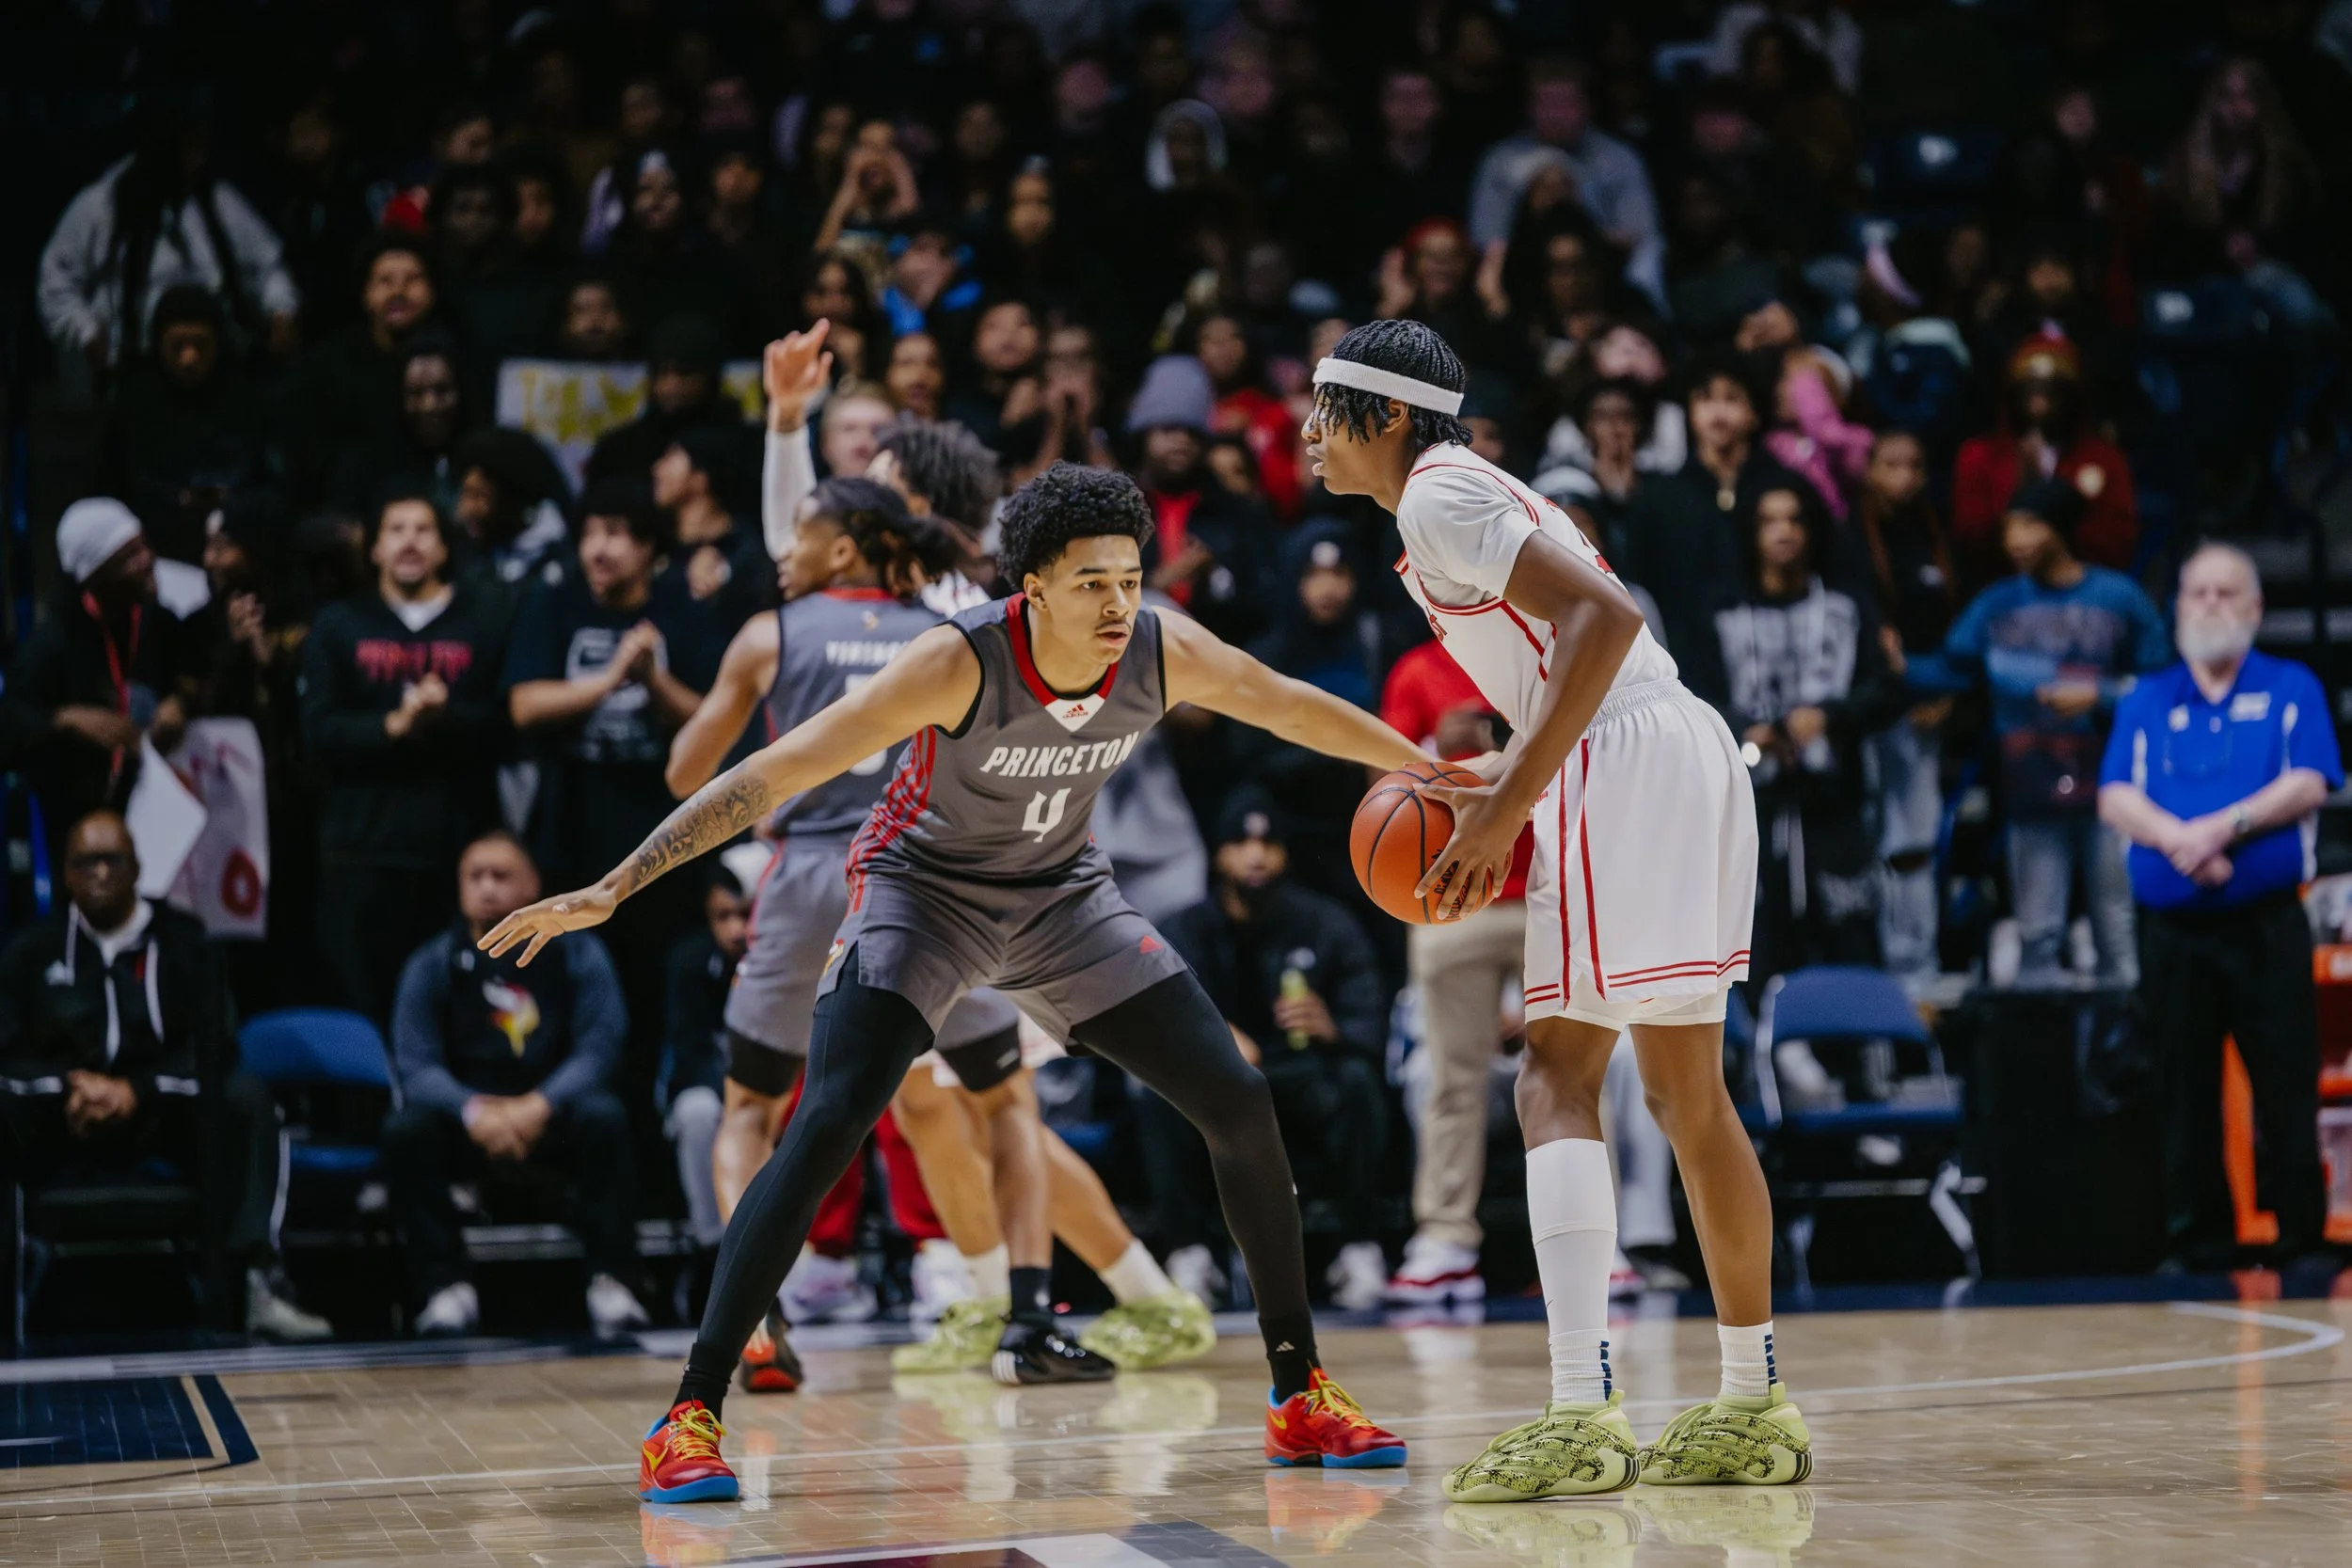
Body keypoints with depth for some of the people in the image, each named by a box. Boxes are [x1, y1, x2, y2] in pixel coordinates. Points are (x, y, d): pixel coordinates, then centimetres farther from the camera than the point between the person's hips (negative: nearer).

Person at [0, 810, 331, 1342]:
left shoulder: (182, 940, 4)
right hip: (59, 1127, 0)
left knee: (245, 1096, -29)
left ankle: (260, 1282, -37)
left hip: (160, 1116, 0)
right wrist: (69, 1087, -20)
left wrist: (137, 1092, -18)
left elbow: (213, 1045, -3)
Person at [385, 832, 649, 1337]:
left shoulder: (576, 954, -2)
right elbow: (416, 1066, -9)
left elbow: (599, 1049, -10)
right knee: (405, 1130, -29)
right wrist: (473, 1110, -29)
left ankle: (609, 1281, -28)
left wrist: (541, 1105, -28)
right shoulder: (431, 965, -1)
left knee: (604, 1117, -32)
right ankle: (445, 1286, -22)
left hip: (553, 1115, -1)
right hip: (469, 1121, 1)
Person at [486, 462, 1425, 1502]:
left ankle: (1301, 1396, 11)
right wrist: (609, 891, -35)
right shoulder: (960, 662, -32)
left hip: (1064, 892, 4)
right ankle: (687, 1422, -18)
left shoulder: (1165, 654, -20)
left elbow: (1298, 711, 1)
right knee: (827, 1127, -24)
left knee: (1241, 1104, -4)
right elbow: (770, 775, -32)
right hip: (923, 888, -4)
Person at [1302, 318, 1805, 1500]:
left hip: (1624, 767, -10)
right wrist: (1499, 787, 17)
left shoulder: (1439, 500, -7)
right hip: (1682, 750, 10)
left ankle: (1582, 1413, -22)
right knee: (1688, 1093, 14)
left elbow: (1604, 617, -19)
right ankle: (1754, 1410, 20)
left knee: (1557, 1081, -12)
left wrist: (1511, 803, -20)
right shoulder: (1473, 490, 23)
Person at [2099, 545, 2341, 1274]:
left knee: (2288, 1089, -3)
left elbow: (2308, 784, -5)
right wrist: (2178, 839, -18)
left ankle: (2304, 1241, 4)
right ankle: (2198, 1247, 10)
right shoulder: (2144, 702, 13)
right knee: (2183, 1095, 4)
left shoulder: (2292, 689, 9)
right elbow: (2116, 799, 1)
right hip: (2171, 930, 2)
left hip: (2267, 923, -2)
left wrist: (2224, 827, -17)